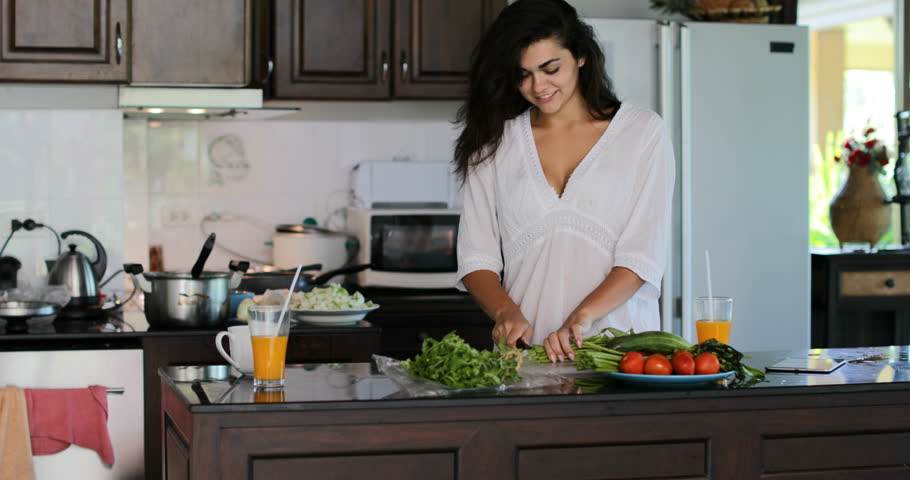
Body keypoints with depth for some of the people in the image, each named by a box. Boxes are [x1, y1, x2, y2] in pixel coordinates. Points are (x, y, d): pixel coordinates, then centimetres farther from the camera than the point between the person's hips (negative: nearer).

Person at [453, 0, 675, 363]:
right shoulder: (494, 142, 13)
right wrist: (506, 312, -9)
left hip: (617, 344, -2)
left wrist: (581, 317, -15)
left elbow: (643, 256, -1)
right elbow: (477, 257, 11)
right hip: (529, 347, 2)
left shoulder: (642, 131, 7)